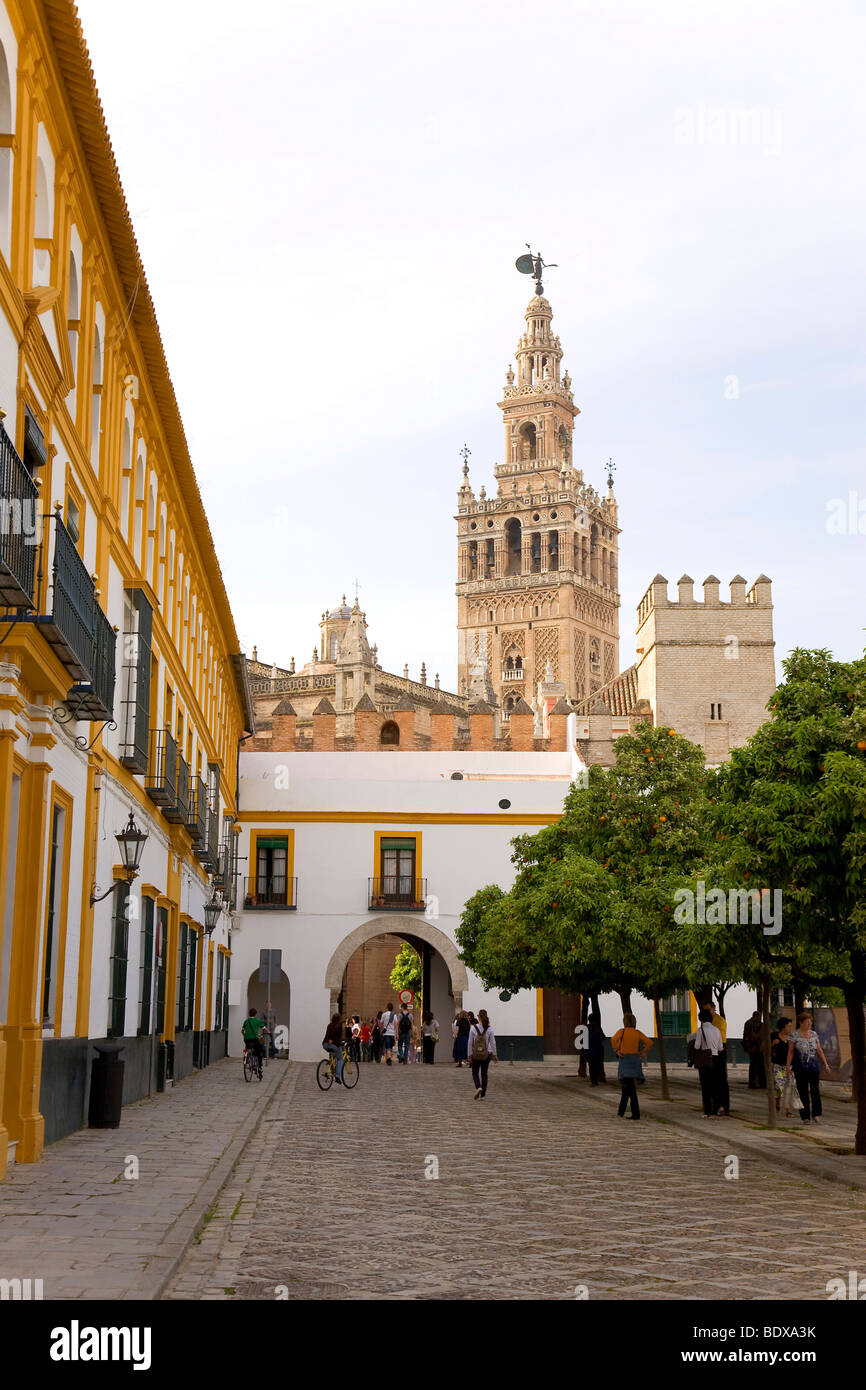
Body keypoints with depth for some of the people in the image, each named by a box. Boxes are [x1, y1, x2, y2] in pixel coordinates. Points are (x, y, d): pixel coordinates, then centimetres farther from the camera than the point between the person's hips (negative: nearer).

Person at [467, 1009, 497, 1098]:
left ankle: (478, 1087, -14)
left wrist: (470, 1055, 2)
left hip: (476, 1054, -1)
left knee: (475, 1072, 13)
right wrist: (494, 1055, 7)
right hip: (486, 1054, 1)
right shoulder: (489, 1029, -6)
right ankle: (482, 1095, 11)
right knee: (484, 1074, 11)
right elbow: (493, 1042, -2)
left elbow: (470, 1042, -6)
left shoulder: (473, 1028, -9)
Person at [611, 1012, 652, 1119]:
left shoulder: (622, 1031, -5)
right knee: (625, 1086, 18)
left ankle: (636, 1114, -9)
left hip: (625, 1059, -5)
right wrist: (644, 1052, 6)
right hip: (635, 1060, 5)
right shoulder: (638, 1033, 6)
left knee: (631, 1090, -4)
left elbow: (614, 1039, -24)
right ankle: (621, 1112, 24)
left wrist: (616, 1051, -12)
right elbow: (649, 1042, -5)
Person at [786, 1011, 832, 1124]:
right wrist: (788, 1066, -9)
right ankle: (805, 1117, 5)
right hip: (800, 1067, -2)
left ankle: (816, 1115, -3)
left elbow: (819, 1051, 12)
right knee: (803, 1092, -1)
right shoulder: (794, 1035, -1)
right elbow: (790, 1052, -1)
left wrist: (825, 1065, 7)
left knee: (815, 1091, -8)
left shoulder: (814, 1034, 9)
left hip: (814, 1066, 2)